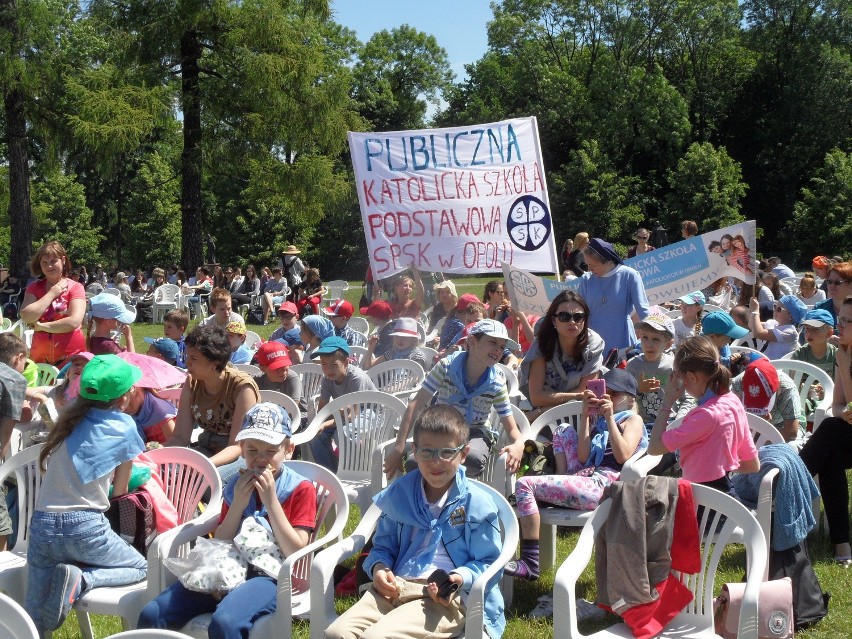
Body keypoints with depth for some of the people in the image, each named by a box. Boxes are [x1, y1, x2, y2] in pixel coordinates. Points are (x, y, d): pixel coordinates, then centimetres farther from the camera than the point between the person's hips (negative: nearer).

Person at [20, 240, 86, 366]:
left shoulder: (76, 288, -4)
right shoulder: (34, 288, 5)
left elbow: (74, 321, -17)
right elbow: (26, 317, -10)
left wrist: (41, 326, -10)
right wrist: (51, 294, -9)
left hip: (71, 356, -3)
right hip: (40, 356, 3)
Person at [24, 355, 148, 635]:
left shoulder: (69, 418, 10)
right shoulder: (123, 426, -3)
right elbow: (119, 491, 5)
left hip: (41, 525, 5)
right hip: (85, 527, -5)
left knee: (35, 622, 16)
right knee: (140, 567, 19)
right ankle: (80, 579, -6)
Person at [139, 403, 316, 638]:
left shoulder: (301, 489, 1)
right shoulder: (236, 486, 15)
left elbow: (296, 553, -9)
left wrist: (271, 500, -13)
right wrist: (238, 504, -3)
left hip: (269, 576, -5)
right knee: (151, 614, -13)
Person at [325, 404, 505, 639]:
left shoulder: (477, 503, 2)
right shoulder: (398, 494, 15)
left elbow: (488, 562, 5)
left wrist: (460, 578, -15)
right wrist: (378, 567, 2)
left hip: (445, 597, -4)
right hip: (395, 588, 5)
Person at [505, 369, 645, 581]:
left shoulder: (633, 420, 10)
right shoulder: (598, 421, 28)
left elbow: (623, 456, -10)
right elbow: (583, 457, 10)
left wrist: (609, 417, -8)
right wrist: (585, 416, 7)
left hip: (601, 487, -8)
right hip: (585, 477, 8)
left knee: (524, 485, -20)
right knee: (563, 429, 21)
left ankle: (530, 564, -24)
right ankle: (562, 480, 1)